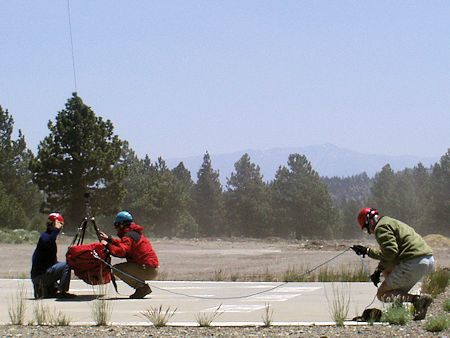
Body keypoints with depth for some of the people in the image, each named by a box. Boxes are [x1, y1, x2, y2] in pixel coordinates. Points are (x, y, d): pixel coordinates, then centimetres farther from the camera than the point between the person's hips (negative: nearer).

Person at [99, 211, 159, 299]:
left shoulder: (129, 236, -13)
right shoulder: (136, 233, 18)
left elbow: (121, 251, -27)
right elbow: (123, 244, 29)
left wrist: (108, 245, -13)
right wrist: (109, 239, 30)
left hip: (148, 270, -10)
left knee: (116, 269, -12)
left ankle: (142, 287, -9)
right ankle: (142, 286, 14)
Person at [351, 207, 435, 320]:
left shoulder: (381, 227, -2)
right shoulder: (392, 222, 30)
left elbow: (390, 252, -15)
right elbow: (385, 253, 37)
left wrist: (378, 270, -7)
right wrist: (366, 251, 41)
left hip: (414, 263, -10)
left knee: (381, 294, -1)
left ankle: (417, 299, -22)